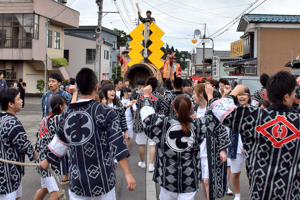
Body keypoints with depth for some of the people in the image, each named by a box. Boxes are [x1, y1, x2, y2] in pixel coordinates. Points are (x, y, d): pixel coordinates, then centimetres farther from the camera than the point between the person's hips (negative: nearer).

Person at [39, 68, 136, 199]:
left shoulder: (66, 113, 3)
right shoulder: (105, 113, -11)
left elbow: (60, 141, 15)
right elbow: (117, 144, -16)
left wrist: (47, 161, 31)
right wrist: (127, 174, -16)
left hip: (76, 180, 4)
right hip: (102, 180, -3)